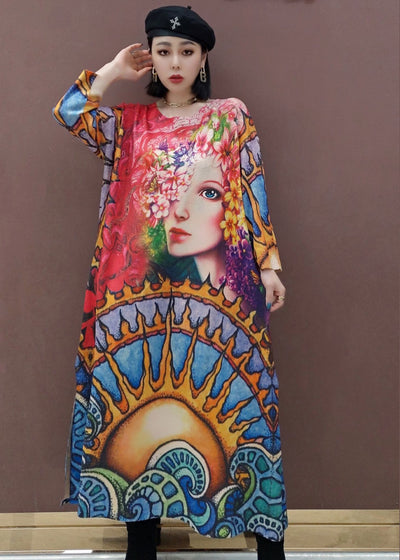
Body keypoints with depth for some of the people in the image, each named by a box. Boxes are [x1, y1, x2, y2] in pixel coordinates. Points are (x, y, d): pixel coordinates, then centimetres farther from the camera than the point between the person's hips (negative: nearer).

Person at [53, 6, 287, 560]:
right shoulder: (132, 123, 13)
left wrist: (269, 265, -3)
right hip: (146, 287, 2)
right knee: (143, 394, 4)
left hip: (219, 285, -2)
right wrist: (115, 70, 8)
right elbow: (69, 114, -3)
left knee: (229, 389, -2)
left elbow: (254, 193, 4)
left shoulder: (232, 116, 8)